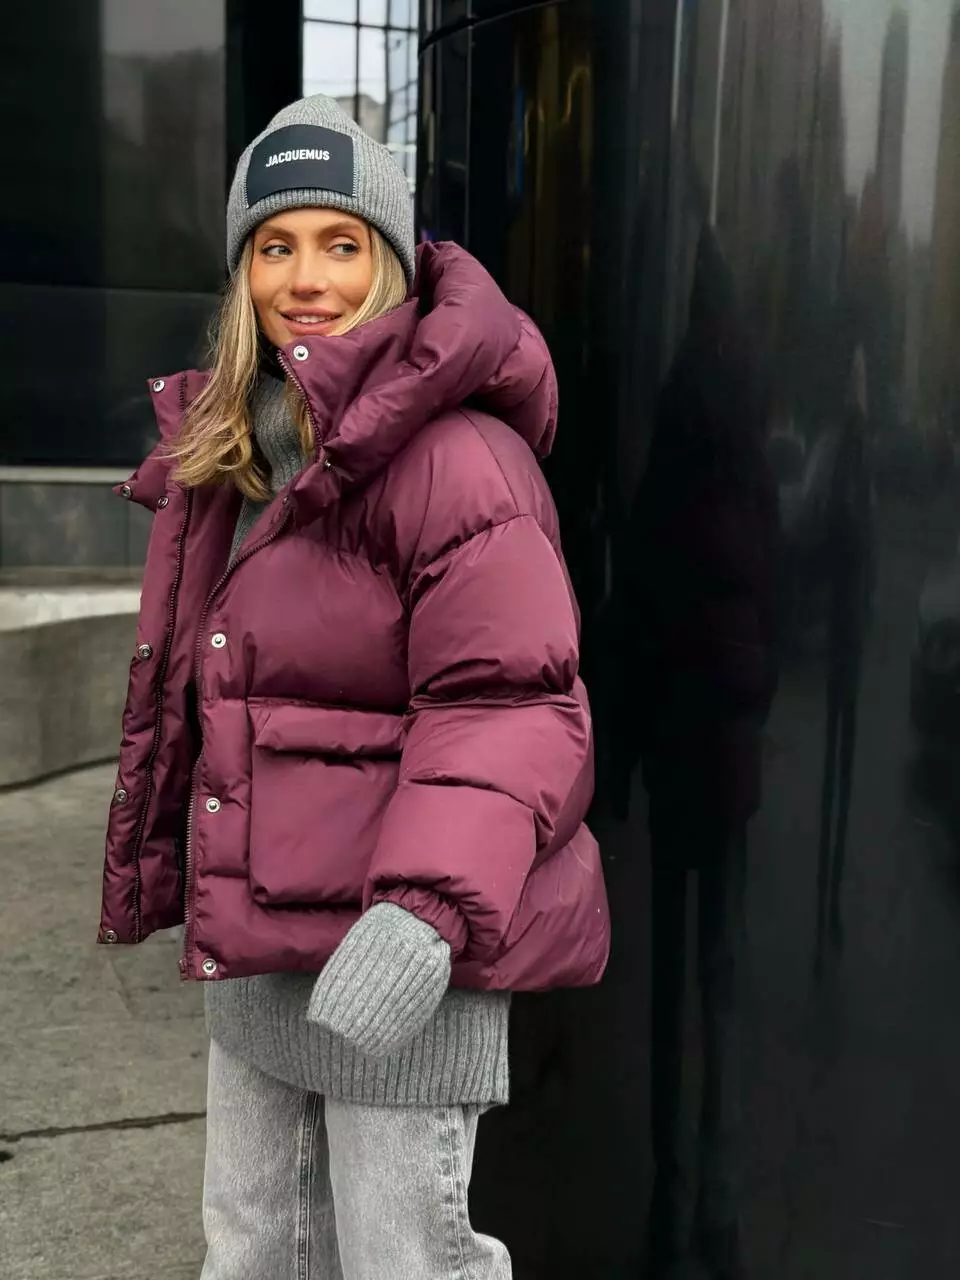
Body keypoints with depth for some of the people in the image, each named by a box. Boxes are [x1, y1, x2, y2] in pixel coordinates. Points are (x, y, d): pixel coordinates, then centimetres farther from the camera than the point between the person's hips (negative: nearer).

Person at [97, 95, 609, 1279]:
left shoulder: (453, 452, -18)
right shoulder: (223, 448, 10)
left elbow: (507, 707, -22)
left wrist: (430, 910, -34)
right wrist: (160, 869, 24)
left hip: (401, 952, -8)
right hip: (254, 949, 9)